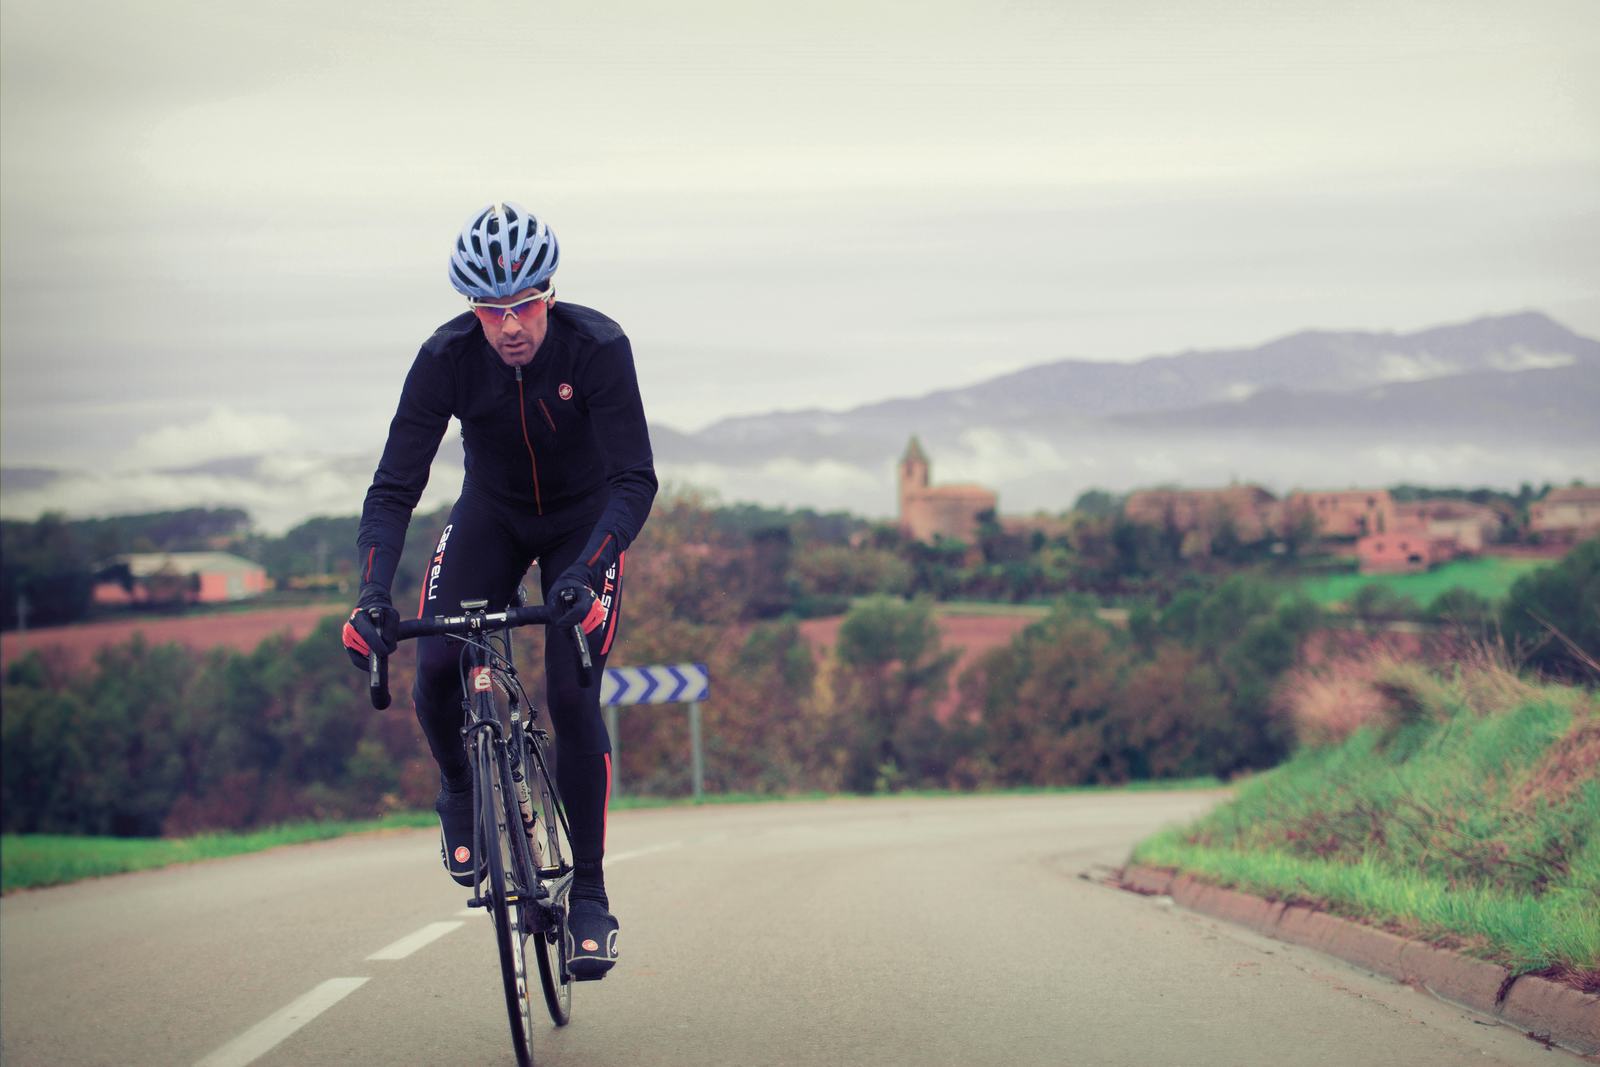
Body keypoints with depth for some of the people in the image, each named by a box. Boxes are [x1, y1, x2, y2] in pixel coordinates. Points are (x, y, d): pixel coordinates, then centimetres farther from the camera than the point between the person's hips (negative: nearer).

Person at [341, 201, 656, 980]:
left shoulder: (597, 347, -30)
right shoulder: (447, 358, -25)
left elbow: (635, 479, -33)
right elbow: (394, 487, -26)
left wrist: (584, 576, -49)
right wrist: (372, 596, -41)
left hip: (585, 519, -2)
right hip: (493, 513, 2)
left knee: (573, 696, -15)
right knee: (436, 670, -19)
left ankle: (590, 895, -3)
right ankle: (460, 792, 13)